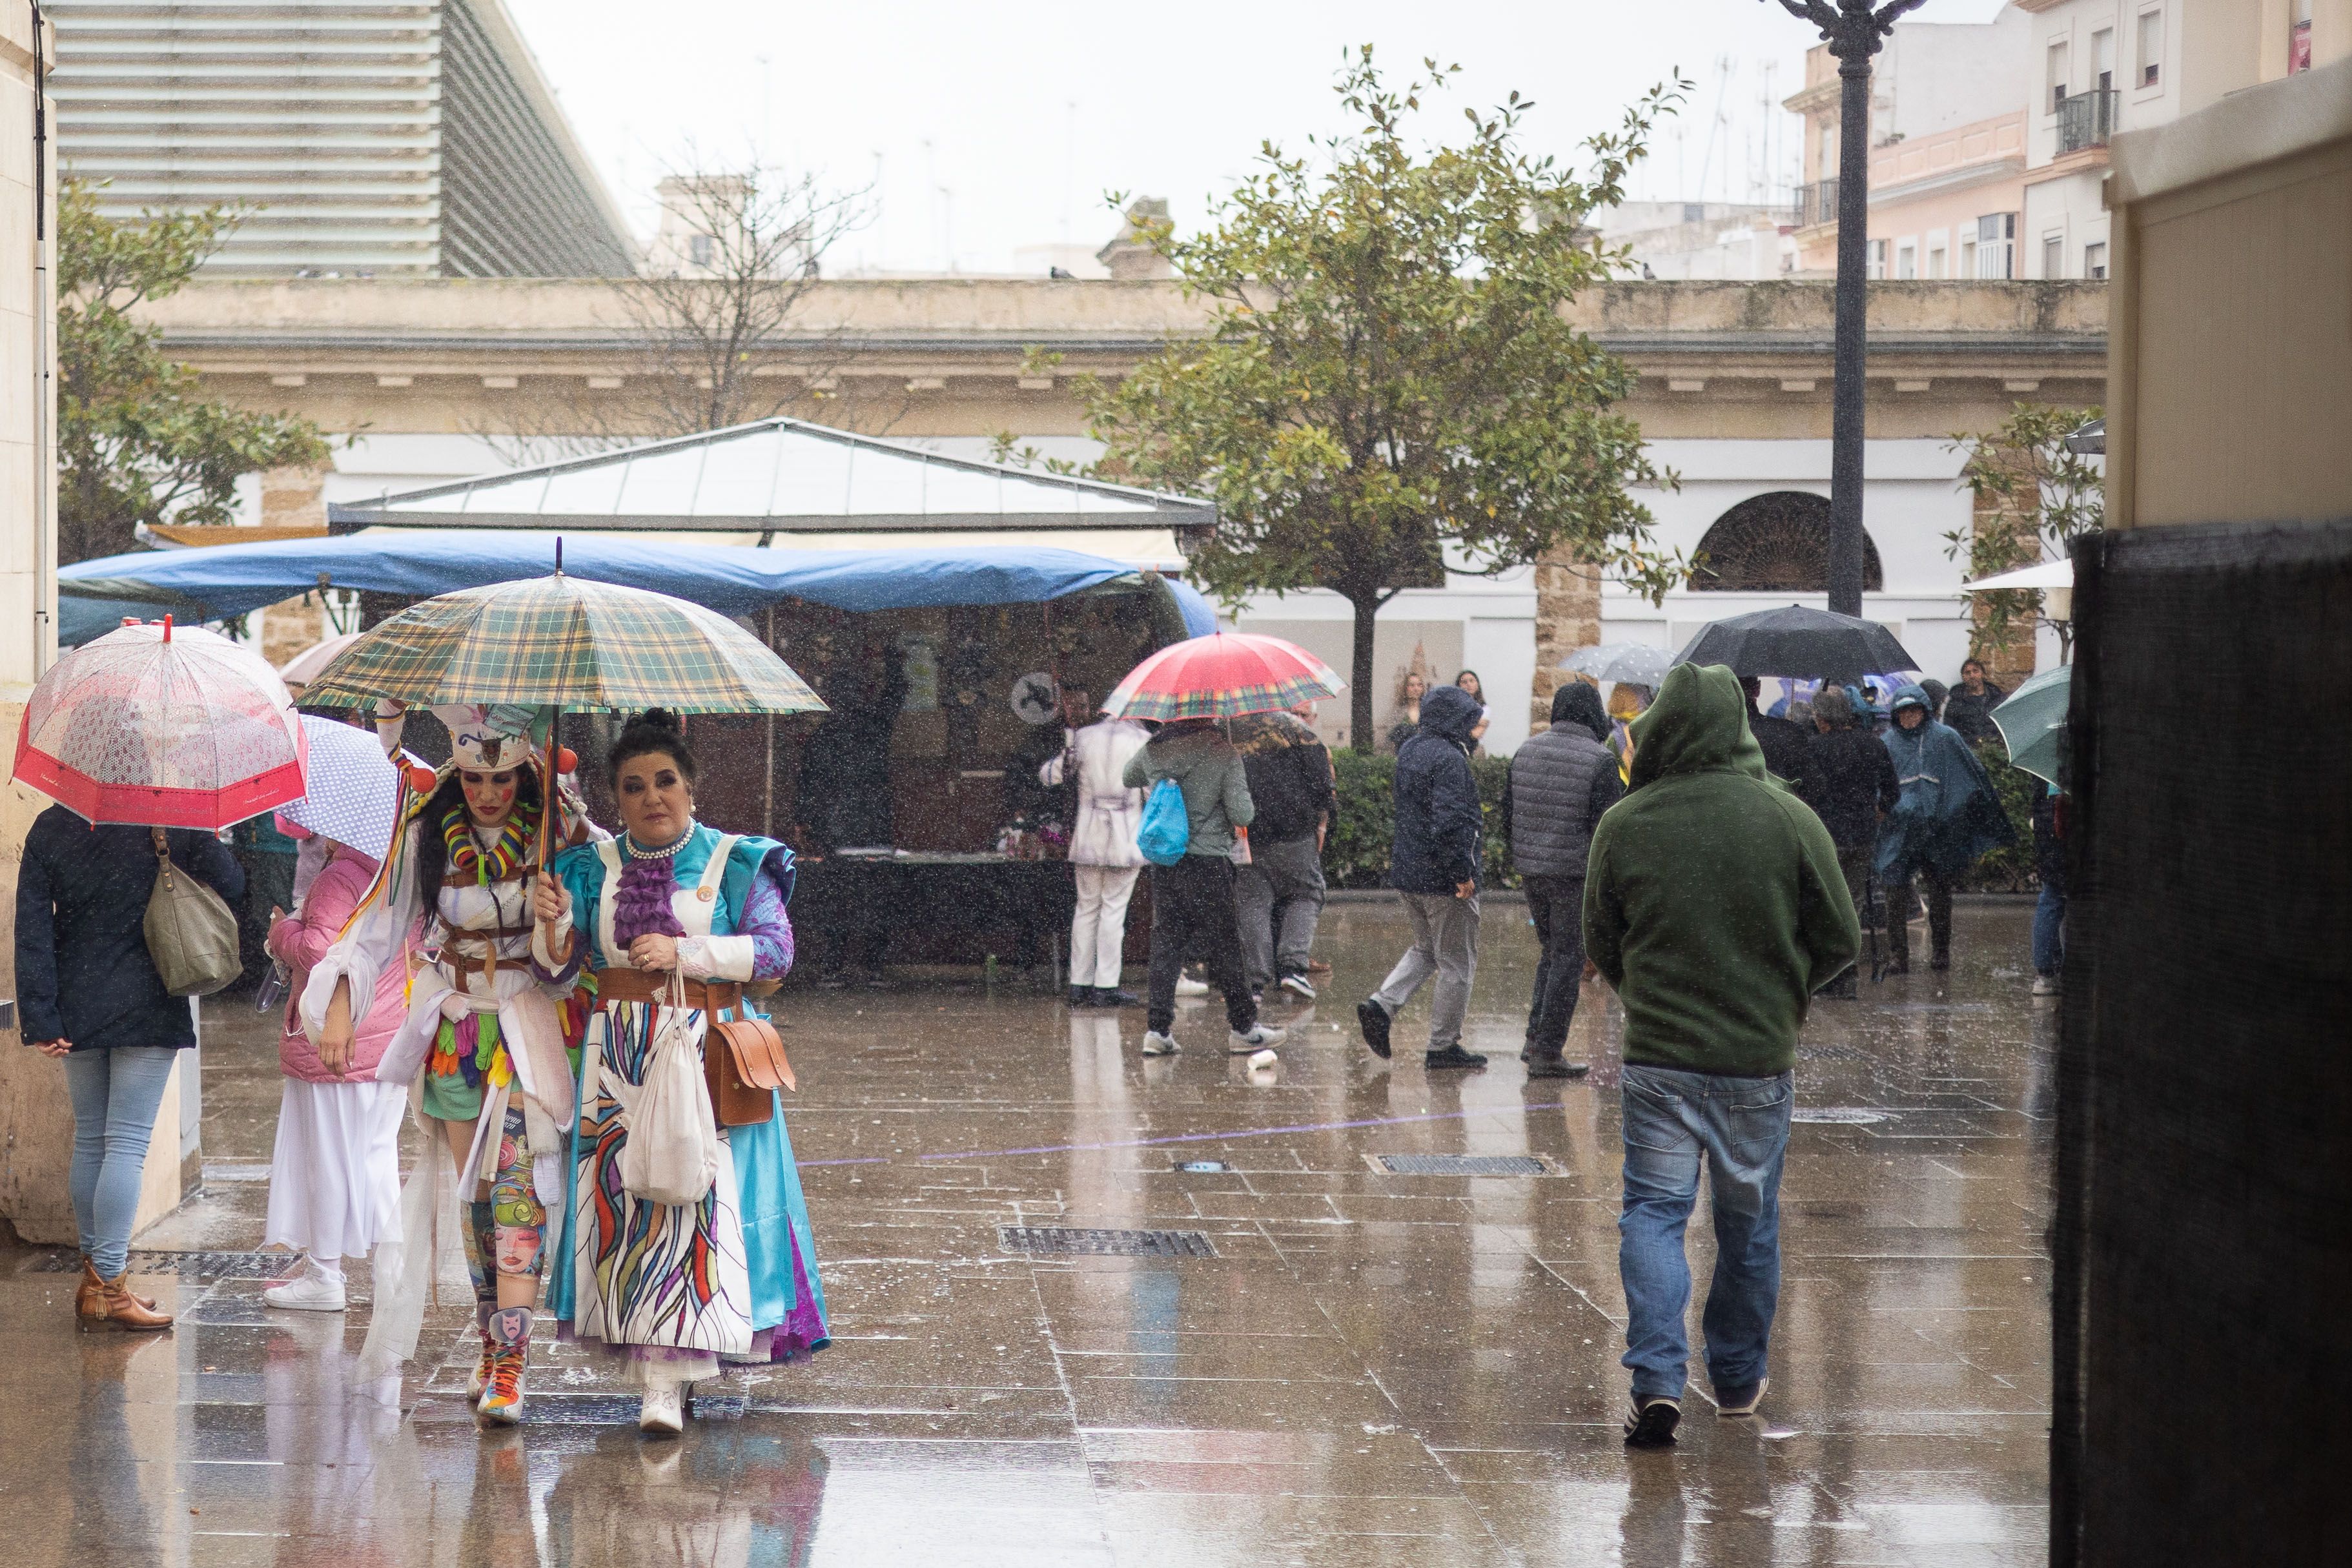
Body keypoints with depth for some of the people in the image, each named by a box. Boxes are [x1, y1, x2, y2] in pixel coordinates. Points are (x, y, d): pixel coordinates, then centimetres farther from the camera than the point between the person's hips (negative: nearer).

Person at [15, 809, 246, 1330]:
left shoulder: (49, 829, 1)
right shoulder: (169, 825, -9)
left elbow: (31, 931, -2)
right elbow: (232, 885, -5)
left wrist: (40, 1020, -2)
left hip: (77, 1012, 4)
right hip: (147, 1010, -4)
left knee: (89, 1140, 14)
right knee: (128, 1144, -4)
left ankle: (94, 1277, 18)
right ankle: (109, 1283, -7)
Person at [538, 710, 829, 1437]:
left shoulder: (733, 863, 2)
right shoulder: (593, 867, 10)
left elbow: (776, 947, -8)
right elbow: (558, 966, 5)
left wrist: (682, 952, -17)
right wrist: (553, 925, -18)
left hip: (705, 1054, -3)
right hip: (616, 1060, 3)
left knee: (692, 1198, -11)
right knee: (621, 1198, -1)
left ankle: (666, 1382, -16)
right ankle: (653, 1355, 11)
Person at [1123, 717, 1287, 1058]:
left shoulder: (1154, 749, 1)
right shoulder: (1224, 753, -12)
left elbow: (1127, 779, 22)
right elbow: (1240, 814, -13)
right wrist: (1249, 804, 8)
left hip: (1163, 861, 4)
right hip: (1208, 862, -4)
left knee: (1165, 942, 9)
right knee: (1224, 944, 5)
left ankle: (1158, 1029, 5)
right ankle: (1242, 1027, 13)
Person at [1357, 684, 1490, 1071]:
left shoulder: (1411, 750, 9)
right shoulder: (1450, 760, -19)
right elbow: (1449, 822, -27)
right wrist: (1462, 872, -21)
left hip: (1408, 870, 9)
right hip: (1443, 878, -9)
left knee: (1425, 949, 24)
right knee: (1457, 963, 4)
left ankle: (1382, 1004, 5)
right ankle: (1443, 1047, 9)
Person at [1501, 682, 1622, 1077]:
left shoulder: (1526, 750, 7)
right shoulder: (1600, 760, -12)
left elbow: (1508, 811, 12)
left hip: (1531, 868, 6)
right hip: (1575, 874, -6)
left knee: (1552, 950, 20)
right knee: (1569, 958, 2)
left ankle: (1536, 1039, 17)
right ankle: (1548, 1052, 2)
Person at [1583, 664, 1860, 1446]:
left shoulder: (1623, 826, -7)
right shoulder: (1788, 818, -8)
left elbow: (1602, 948, 6)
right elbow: (1840, 940, 0)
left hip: (1657, 1057, -1)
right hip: (1759, 1058, 1)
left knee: (1652, 1212, 4)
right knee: (1748, 1221, 15)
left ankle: (1658, 1377, -12)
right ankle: (1738, 1377, 26)